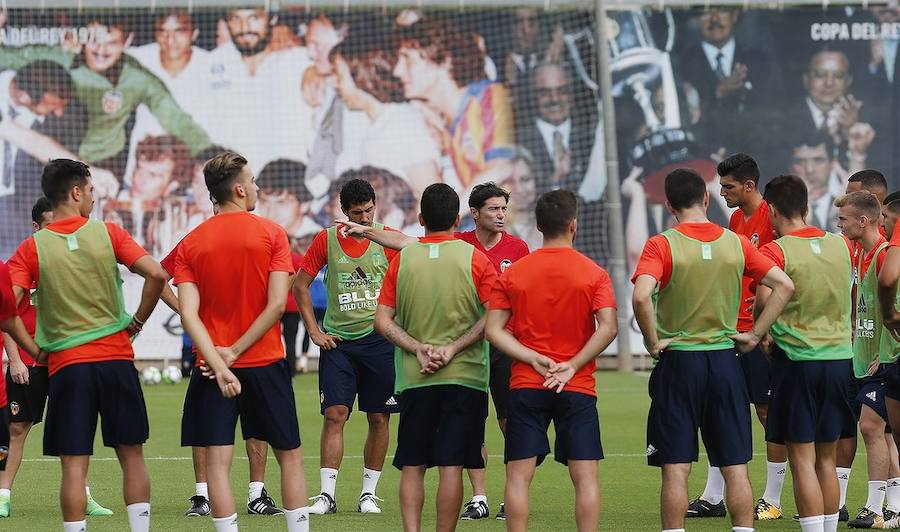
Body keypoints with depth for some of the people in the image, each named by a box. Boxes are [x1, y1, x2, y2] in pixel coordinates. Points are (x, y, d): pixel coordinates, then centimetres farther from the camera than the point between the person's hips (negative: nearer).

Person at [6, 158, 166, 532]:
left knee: (74, 465, 0)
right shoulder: (108, 233, 0)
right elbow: (155, 275, -9)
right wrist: (136, 323, 3)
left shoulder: (31, 248, 0)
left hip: (66, 364, -1)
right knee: (131, 455, 11)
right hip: (116, 357, 1)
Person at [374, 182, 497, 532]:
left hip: (413, 380, 2)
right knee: (451, 465, 0)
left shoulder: (402, 259, 3)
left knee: (411, 466, 7)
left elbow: (382, 320, 0)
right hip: (464, 376, -1)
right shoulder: (473, 258, -2)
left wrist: (419, 349, -5)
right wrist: (453, 348, -10)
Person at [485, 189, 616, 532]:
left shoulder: (513, 273, 3)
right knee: (585, 476, 1)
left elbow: (493, 329, -2)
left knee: (519, 475, 3)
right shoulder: (594, 274, -2)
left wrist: (534, 359, -6)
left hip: (526, 387, 1)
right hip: (578, 388, -1)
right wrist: (573, 366, -10)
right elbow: (607, 328, -12)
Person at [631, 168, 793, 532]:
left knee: (676, 470, -1)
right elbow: (784, 286, 2)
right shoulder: (736, 244, 2)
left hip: (677, 361, -3)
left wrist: (653, 342, -11)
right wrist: (755, 334, 5)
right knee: (736, 468, 6)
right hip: (724, 361, 3)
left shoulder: (662, 245, -9)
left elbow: (641, 296, -24)